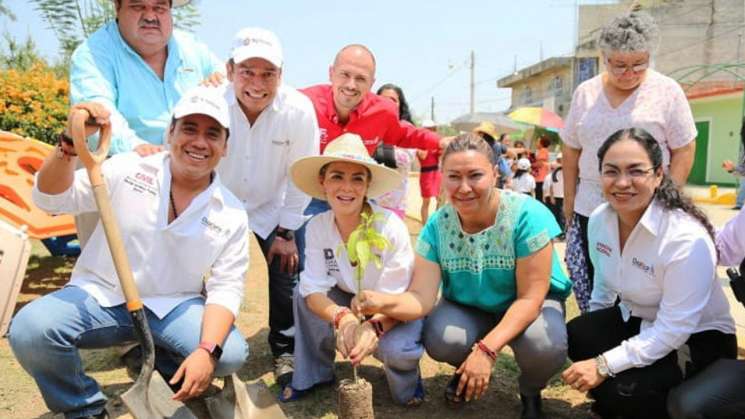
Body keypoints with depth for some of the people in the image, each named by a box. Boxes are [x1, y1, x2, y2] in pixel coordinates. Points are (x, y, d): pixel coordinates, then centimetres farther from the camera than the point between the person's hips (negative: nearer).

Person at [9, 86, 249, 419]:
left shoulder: (232, 214, -4)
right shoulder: (128, 169, -4)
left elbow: (227, 288, -8)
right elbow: (50, 199, -6)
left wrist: (206, 351, -24)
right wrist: (71, 145, -25)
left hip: (174, 306, 1)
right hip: (101, 295, 0)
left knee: (231, 353, -23)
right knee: (30, 329, -27)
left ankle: (154, 360, 12)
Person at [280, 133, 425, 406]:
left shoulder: (391, 228, -28)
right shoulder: (317, 226, -16)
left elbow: (395, 301, -25)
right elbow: (314, 290, -19)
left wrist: (374, 327, -47)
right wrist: (342, 317, -41)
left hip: (394, 310, -3)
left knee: (397, 350, -33)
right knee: (302, 291, -21)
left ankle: (406, 381, 6)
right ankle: (312, 374, 2)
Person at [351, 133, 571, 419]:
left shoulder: (527, 215, -25)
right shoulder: (437, 225, -16)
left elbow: (530, 297, -24)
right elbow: (422, 297, -22)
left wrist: (486, 348, -34)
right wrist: (383, 303, -44)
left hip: (530, 305, -2)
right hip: (468, 307, 2)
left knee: (544, 346, -34)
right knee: (439, 339, -29)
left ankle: (530, 391, 5)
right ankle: (467, 369, 10)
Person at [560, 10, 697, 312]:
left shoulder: (667, 91, -2)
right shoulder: (585, 92, 6)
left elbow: (684, 150, -1)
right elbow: (571, 151, 10)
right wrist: (569, 201, 8)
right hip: (589, 209, 3)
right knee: (587, 284, 4)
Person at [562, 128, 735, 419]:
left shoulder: (687, 238, -30)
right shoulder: (599, 219, -10)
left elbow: (674, 330, -28)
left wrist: (604, 365, -30)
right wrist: (591, 333, 11)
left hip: (697, 337, -6)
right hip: (636, 319, 6)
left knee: (622, 392, -27)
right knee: (575, 338, -21)